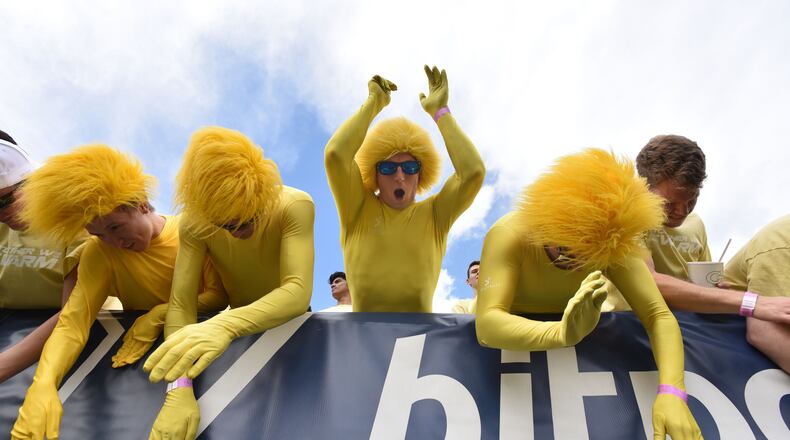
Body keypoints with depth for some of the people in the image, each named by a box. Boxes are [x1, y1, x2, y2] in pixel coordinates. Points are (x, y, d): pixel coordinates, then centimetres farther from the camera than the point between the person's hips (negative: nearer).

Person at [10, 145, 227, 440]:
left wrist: (161, 313, -24)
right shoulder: (99, 252, -12)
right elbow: (73, 320, -21)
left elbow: (218, 295, -11)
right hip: (142, 348, 1)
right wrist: (43, 385, -37)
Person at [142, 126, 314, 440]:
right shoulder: (194, 223, -23)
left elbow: (298, 292, -42)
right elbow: (180, 304, -27)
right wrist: (179, 388, -44)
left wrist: (226, 324, -60)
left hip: (290, 321, -1)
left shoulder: (296, 207, -31)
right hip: (239, 324, 1)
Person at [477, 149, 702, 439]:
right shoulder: (508, 236, -31)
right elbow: (487, 325, -42)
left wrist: (671, 391, -41)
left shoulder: (615, 247, -21)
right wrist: (562, 334, -59)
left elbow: (659, 316, -24)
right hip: (512, 347, -4)